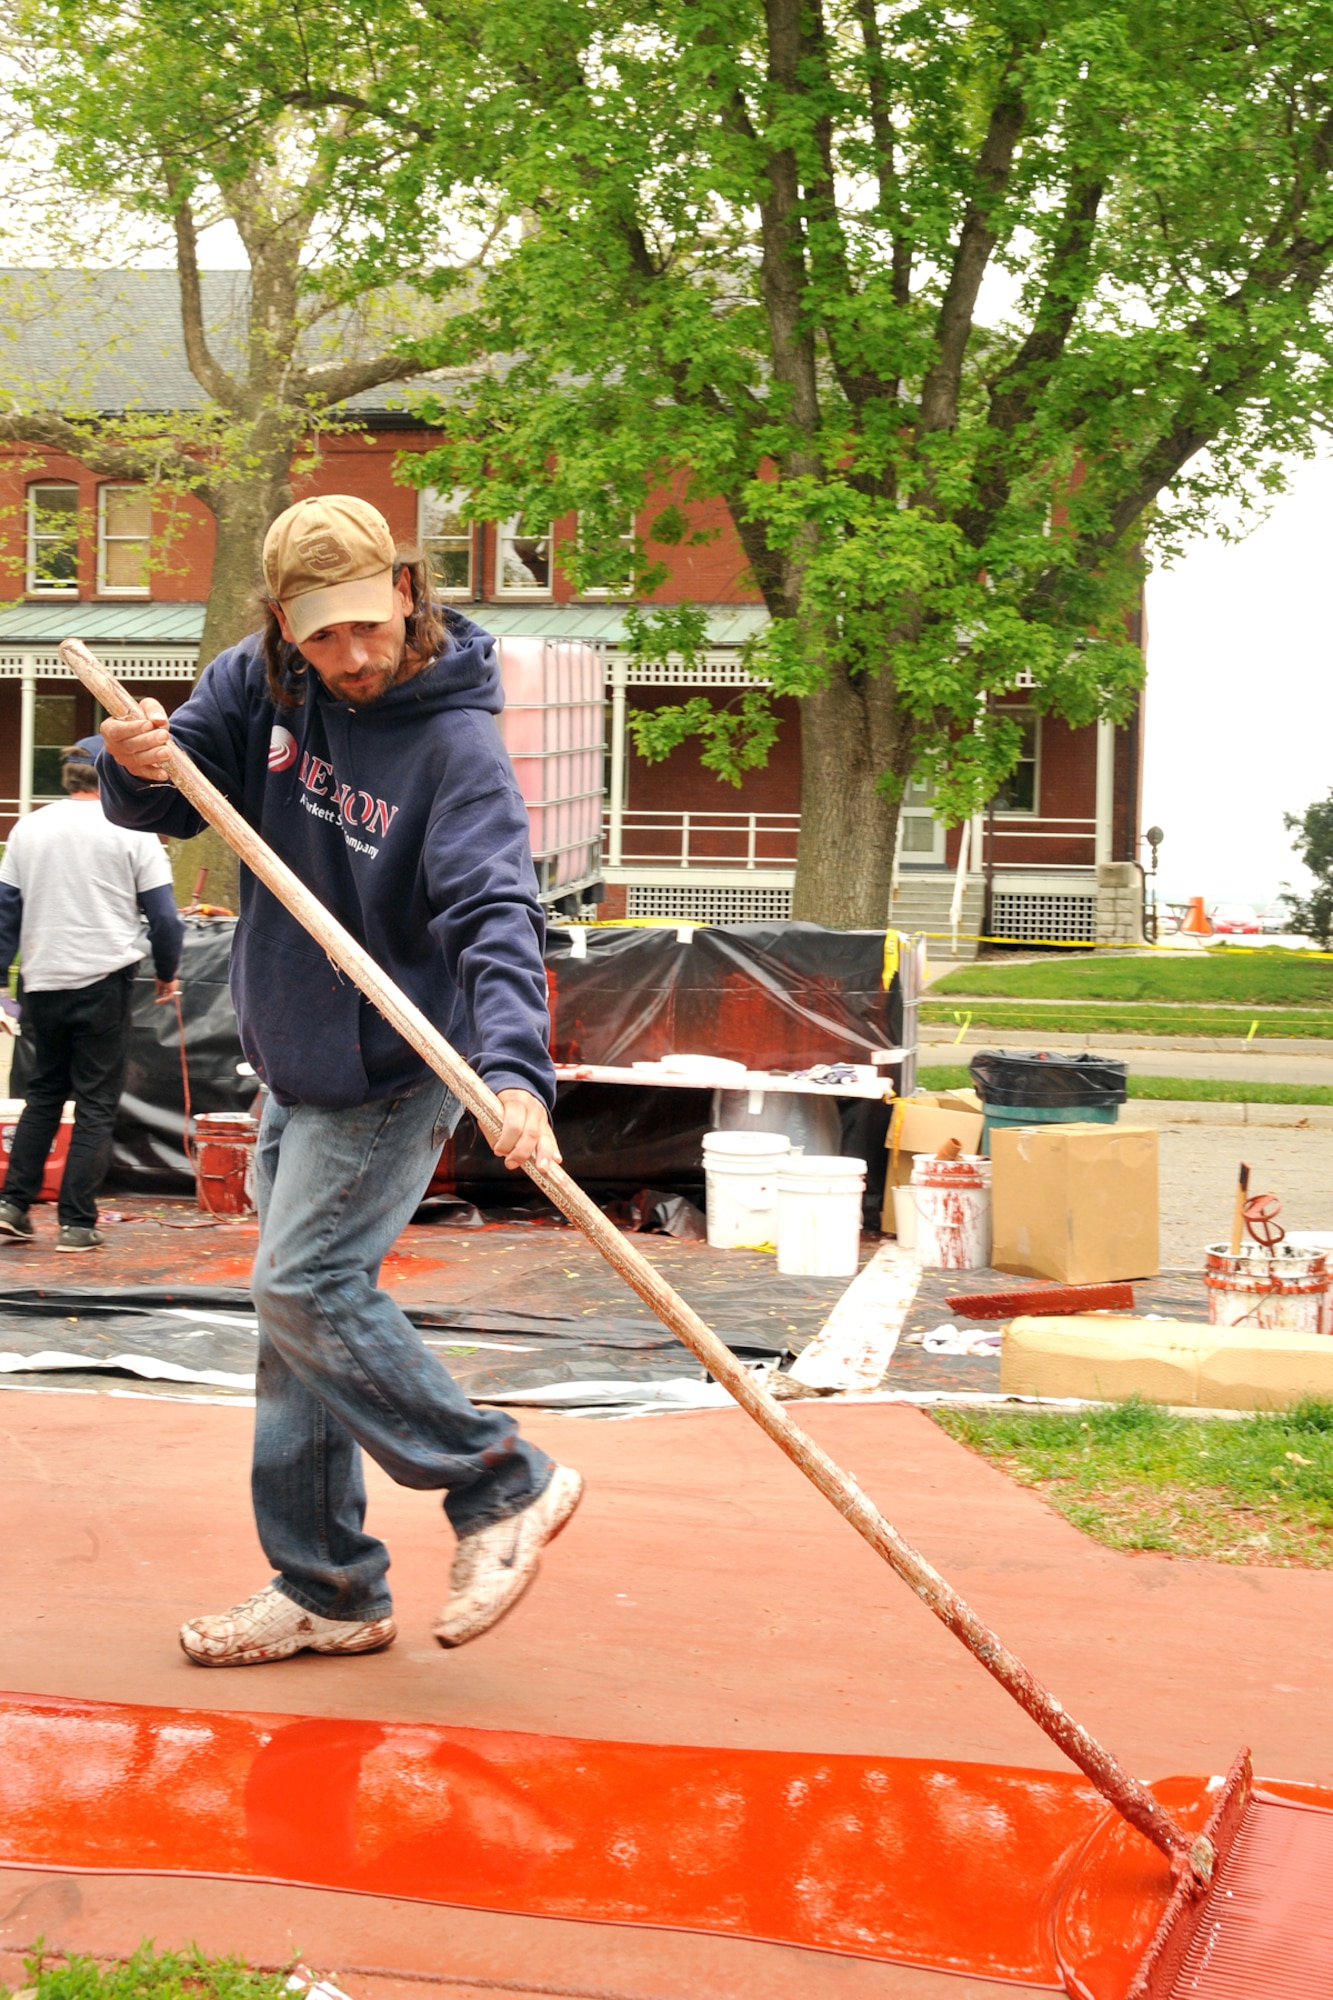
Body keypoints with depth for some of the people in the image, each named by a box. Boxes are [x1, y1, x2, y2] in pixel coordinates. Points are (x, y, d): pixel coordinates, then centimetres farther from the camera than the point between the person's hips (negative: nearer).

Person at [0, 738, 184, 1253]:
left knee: (43, 1094, 18)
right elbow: (161, 913, -3)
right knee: (96, 1103, 2)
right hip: (105, 979, -3)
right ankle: (76, 1221, -1)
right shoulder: (131, 830, -3)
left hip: (42, 980, 4)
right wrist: (167, 972, 11)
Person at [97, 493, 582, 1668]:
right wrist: (138, 766, -21)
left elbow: (493, 914, -30)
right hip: (295, 1061, 7)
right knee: (299, 1310, 10)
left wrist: (515, 1068, -45)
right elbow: (167, 803, 4)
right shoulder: (262, 685, -3)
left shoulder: (455, 742, -21)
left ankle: (505, 1484, 1)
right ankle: (329, 1594, 20)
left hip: (394, 1070, -7)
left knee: (305, 1287, -15)